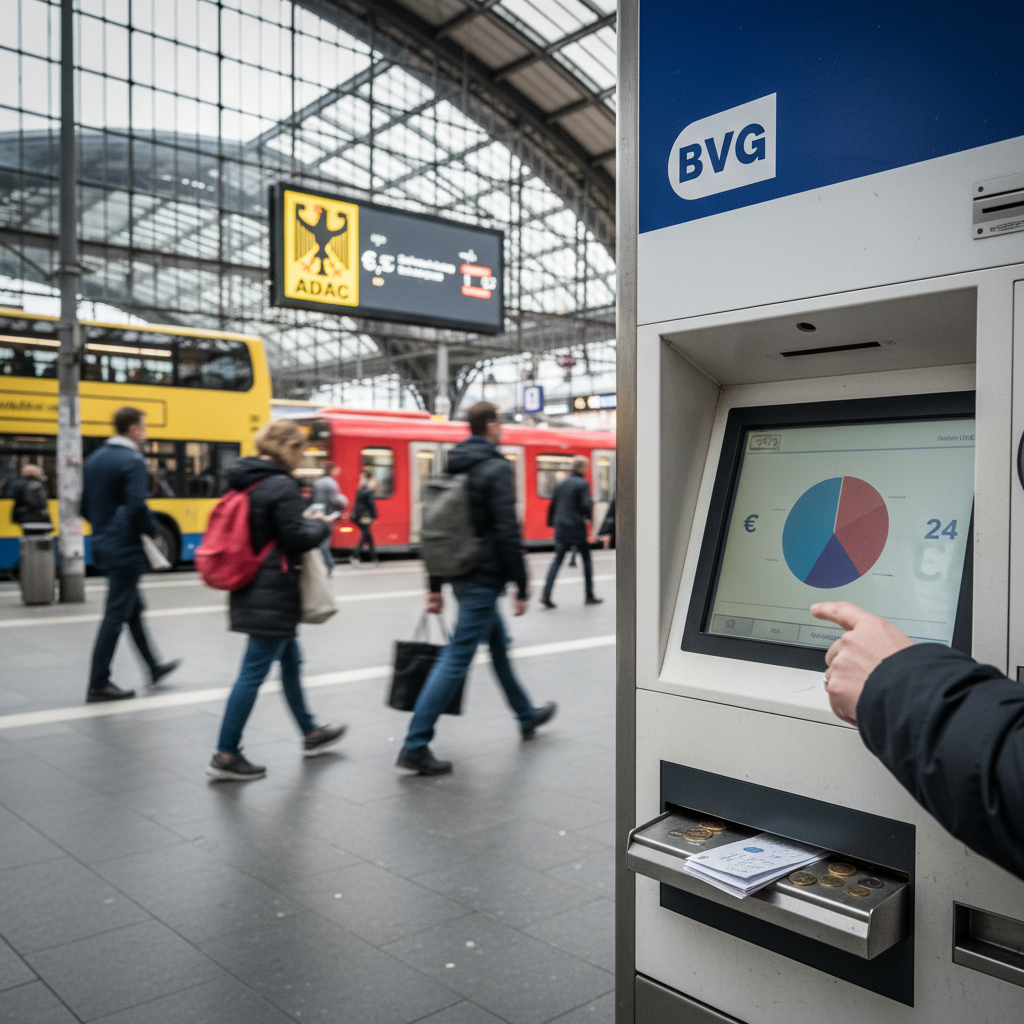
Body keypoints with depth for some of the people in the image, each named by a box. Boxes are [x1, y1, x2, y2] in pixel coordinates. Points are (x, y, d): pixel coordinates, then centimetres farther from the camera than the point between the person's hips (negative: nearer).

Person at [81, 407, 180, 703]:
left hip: (103, 545, 9)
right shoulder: (133, 461, -16)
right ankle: (98, 685, 4)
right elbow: (137, 506, -26)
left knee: (133, 608, 19)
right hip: (126, 549, -9)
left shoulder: (94, 459, 11)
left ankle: (154, 667, 32)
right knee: (116, 615, -2)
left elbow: (84, 504, 14)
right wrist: (152, 531, -10)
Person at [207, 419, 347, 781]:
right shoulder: (282, 485, -17)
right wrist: (320, 524, 0)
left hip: (251, 589, 10)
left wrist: (304, 521, 14)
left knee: (290, 661, 21)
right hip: (274, 594, -10)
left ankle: (311, 734, 36)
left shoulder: (244, 480, 11)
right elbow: (296, 538, -19)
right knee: (253, 672, -3)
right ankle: (225, 756, 5)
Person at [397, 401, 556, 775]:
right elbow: (508, 533, -19)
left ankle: (527, 716, 40)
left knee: (499, 646, 23)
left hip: (462, 576, 9)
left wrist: (435, 585, 15)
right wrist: (521, 587, -13)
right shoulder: (497, 469, -13)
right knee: (456, 660, -6)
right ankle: (415, 747, -4)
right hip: (485, 578, -9)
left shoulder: (451, 469, 11)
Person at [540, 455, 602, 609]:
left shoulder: (562, 483, 10)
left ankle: (546, 594, -7)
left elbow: (552, 505, 13)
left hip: (561, 528, 6)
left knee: (557, 560, 5)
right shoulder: (582, 484, -10)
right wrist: (591, 502, 5)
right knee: (586, 560, 10)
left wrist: (551, 522, 22)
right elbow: (586, 506, -17)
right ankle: (589, 595, 15)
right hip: (577, 529, -5)